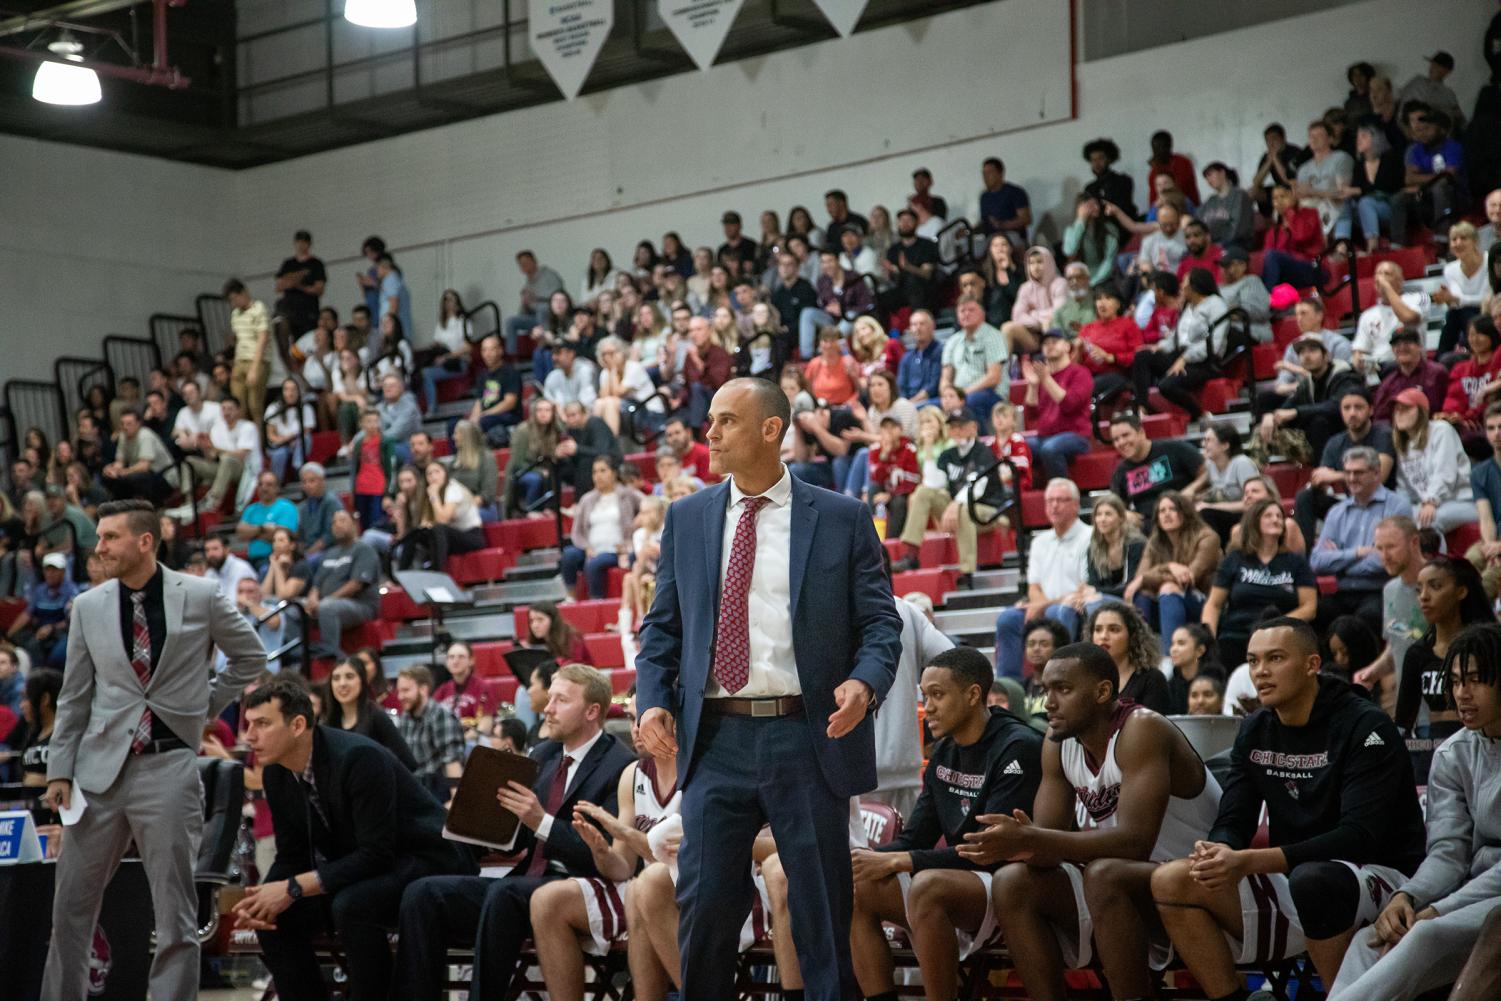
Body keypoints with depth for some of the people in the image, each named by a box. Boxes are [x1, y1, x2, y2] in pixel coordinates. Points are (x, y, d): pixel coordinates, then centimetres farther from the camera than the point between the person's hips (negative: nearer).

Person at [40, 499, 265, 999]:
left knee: (175, 911, 0)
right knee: (71, 902, 5)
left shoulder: (200, 597, -1)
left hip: (169, 765, -2)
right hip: (102, 766, 3)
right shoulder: (89, 606, 5)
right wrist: (60, 770, 4)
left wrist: (204, 706, 8)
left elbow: (250, 657, 14)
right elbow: (74, 696, 9)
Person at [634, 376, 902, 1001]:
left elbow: (880, 622, 3)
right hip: (716, 739, 2)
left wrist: (865, 682, -17)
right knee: (703, 909, 2)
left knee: (823, 918, 4)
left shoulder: (842, 520, 3)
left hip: (807, 738, -2)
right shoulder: (686, 519, 12)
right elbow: (661, 626, 14)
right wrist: (653, 700, -3)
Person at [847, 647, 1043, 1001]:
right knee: (854, 889, -9)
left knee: (927, 886, -35)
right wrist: (864, 858, -10)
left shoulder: (1019, 748, -13)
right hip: (958, 882, 8)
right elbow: (915, 838, 11)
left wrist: (897, 861, -21)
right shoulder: (944, 752, 13)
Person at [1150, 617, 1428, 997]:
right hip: (1294, 879, 6)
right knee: (1170, 881, -12)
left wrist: (1248, 862, -31)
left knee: (1312, 880, -40)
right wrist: (1217, 853, -24)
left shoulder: (1365, 727, -13)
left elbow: (1361, 837, -23)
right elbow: (1231, 824, 4)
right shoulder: (1255, 731, 7)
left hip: (1378, 877, -6)